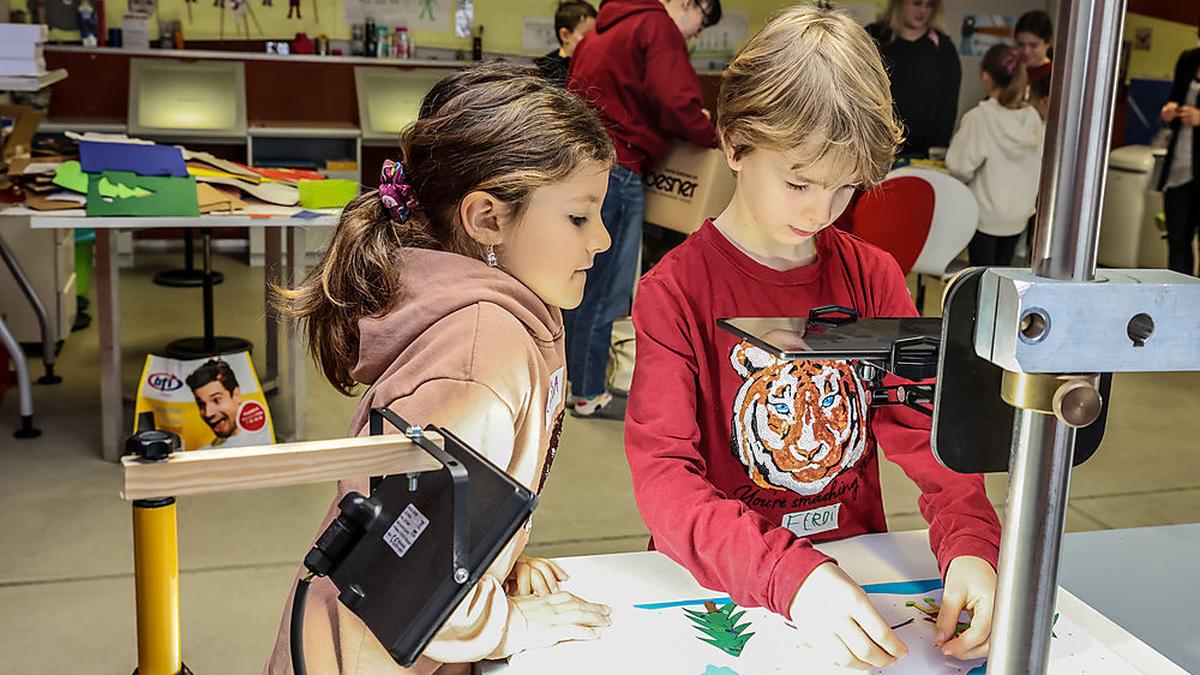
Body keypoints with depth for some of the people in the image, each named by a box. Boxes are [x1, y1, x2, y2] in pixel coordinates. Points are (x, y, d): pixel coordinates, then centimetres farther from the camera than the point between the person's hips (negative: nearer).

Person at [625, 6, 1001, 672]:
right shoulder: (674, 292, -10)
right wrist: (791, 575, -34)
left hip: (857, 563, 4)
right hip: (722, 586, -4)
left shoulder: (871, 275, 5)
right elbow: (663, 474, -19)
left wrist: (969, 543, -19)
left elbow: (921, 421, 1)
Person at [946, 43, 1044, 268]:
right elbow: (1041, 164, 6)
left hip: (986, 215, -5)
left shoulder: (978, 118, -17)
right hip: (1018, 215, 5)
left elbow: (961, 167, -17)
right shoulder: (1033, 117, -2)